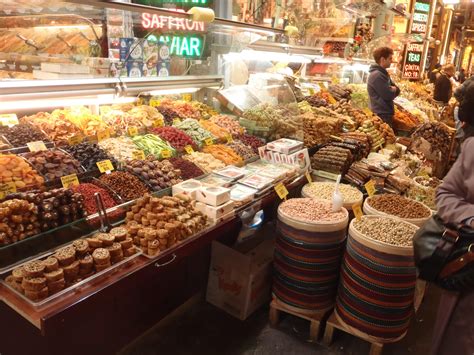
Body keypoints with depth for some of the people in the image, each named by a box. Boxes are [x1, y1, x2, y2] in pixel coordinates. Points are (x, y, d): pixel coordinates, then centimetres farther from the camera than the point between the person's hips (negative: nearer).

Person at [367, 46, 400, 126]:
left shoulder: (383, 73, 15)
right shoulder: (377, 75, -18)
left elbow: (397, 90, 17)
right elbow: (388, 95, -20)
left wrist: (393, 89, -5)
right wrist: (393, 90, 1)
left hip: (386, 113, 10)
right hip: (381, 115, -10)